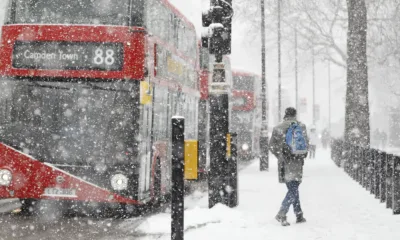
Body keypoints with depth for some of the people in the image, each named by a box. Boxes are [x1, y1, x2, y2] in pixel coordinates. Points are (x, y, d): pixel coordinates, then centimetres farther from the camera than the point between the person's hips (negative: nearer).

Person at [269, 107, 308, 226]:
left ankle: (299, 215, 15)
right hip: (296, 162, -3)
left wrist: (280, 156, 10)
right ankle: (281, 214, -13)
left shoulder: (277, 128, 3)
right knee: (293, 189, -1)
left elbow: (272, 145, 0)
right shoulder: (300, 126, 0)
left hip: (284, 162, 3)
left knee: (293, 189, 12)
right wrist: (303, 154, 14)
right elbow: (305, 143, 2)